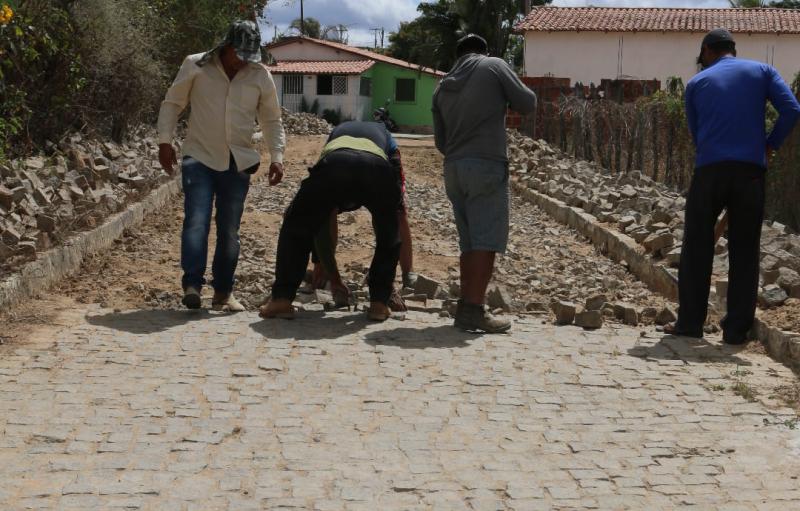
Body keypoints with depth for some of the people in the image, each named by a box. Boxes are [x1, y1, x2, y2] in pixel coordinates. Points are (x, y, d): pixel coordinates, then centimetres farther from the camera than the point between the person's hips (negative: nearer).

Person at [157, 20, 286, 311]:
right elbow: (172, 104, 5)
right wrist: (165, 141, -4)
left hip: (238, 164, 2)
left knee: (229, 230, 6)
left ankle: (223, 292, 15)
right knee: (196, 220, -18)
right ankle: (192, 285, -18)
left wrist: (277, 157, -1)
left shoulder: (260, 76, 2)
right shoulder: (195, 66, -3)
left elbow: (272, 120, 10)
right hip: (199, 159, -2)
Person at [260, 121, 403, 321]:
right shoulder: (387, 141, 44)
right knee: (389, 236, 27)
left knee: (295, 228, 23)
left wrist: (334, 276, 52)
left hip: (333, 164, 0)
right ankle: (379, 303, 20)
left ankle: (282, 299, 16)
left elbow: (322, 224, 45)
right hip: (377, 168, 0)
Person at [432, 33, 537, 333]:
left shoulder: (443, 87, 17)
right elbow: (527, 104, 1)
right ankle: (474, 311, -11)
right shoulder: (493, 66, 3)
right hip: (486, 165, -6)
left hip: (453, 168, 6)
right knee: (486, 240, -6)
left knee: (469, 241, 11)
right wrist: (503, 97, 20)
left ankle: (465, 307, 12)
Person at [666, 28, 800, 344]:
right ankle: (736, 329, 7)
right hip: (750, 170, 0)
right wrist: (769, 146, 8)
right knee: (744, 252, 7)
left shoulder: (696, 83, 13)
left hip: (709, 170, 0)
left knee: (697, 249, 9)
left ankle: (690, 322, 8)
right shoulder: (762, 71, 11)